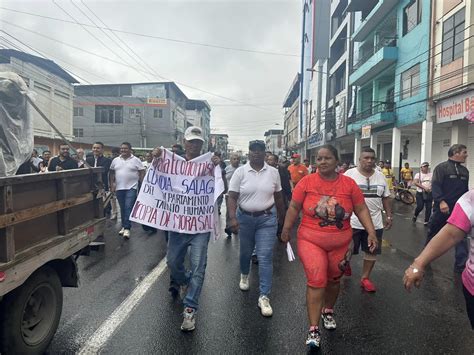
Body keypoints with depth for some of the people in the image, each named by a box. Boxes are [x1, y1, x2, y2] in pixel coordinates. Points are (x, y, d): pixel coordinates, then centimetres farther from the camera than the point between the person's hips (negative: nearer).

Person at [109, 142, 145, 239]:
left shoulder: (136, 160, -3)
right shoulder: (115, 160, 8)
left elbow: (142, 173, -4)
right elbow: (111, 173, 13)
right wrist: (111, 184, 6)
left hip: (131, 188, -4)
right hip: (119, 188, 4)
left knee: (129, 207, -12)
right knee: (122, 208, 12)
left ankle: (127, 228, -10)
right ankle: (124, 226, 24)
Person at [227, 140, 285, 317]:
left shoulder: (273, 172, -1)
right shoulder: (240, 172, -6)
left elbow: (278, 196, 9)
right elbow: (232, 197, -9)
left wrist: (282, 216, 14)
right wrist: (233, 218, -21)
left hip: (267, 218, 0)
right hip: (245, 217, 1)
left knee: (265, 257, -4)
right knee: (245, 252, 20)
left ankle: (264, 297, 5)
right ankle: (244, 275, 51)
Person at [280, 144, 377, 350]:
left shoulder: (349, 184, -5)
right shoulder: (307, 182, -8)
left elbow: (361, 209, 0)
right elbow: (294, 207, -1)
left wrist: (371, 232, -8)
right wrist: (286, 230, 1)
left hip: (340, 243, 3)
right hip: (311, 240, -2)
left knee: (333, 279, 19)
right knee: (316, 280, -11)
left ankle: (328, 311, 47)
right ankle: (313, 329, 1)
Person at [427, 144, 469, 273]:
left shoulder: (465, 171, 13)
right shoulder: (441, 168, -6)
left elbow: (465, 190, 19)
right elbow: (435, 185, -17)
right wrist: (441, 201, -28)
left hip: (459, 209, 5)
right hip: (442, 208, -5)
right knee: (433, 233, 10)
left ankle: (461, 265, 5)